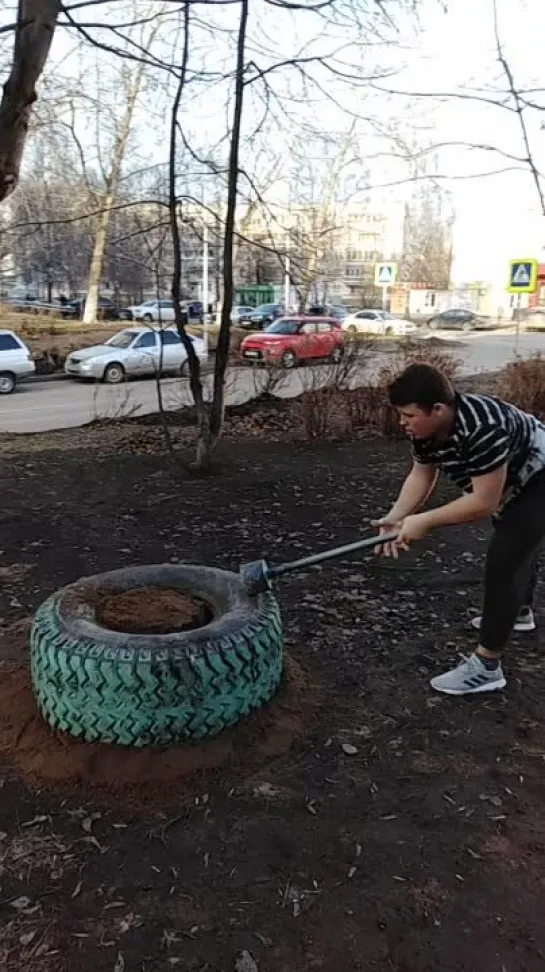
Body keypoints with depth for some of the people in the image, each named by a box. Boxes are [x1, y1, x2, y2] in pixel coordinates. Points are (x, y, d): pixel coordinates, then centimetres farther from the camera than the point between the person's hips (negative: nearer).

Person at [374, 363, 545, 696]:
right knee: (517, 543, 28)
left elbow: (485, 501, -40)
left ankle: (486, 667, -9)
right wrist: (396, 517, -24)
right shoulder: (427, 426, -16)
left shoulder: (482, 428, -43)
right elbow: (421, 475, -9)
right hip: (513, 482, 10)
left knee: (503, 561, -16)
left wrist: (425, 521, -35)